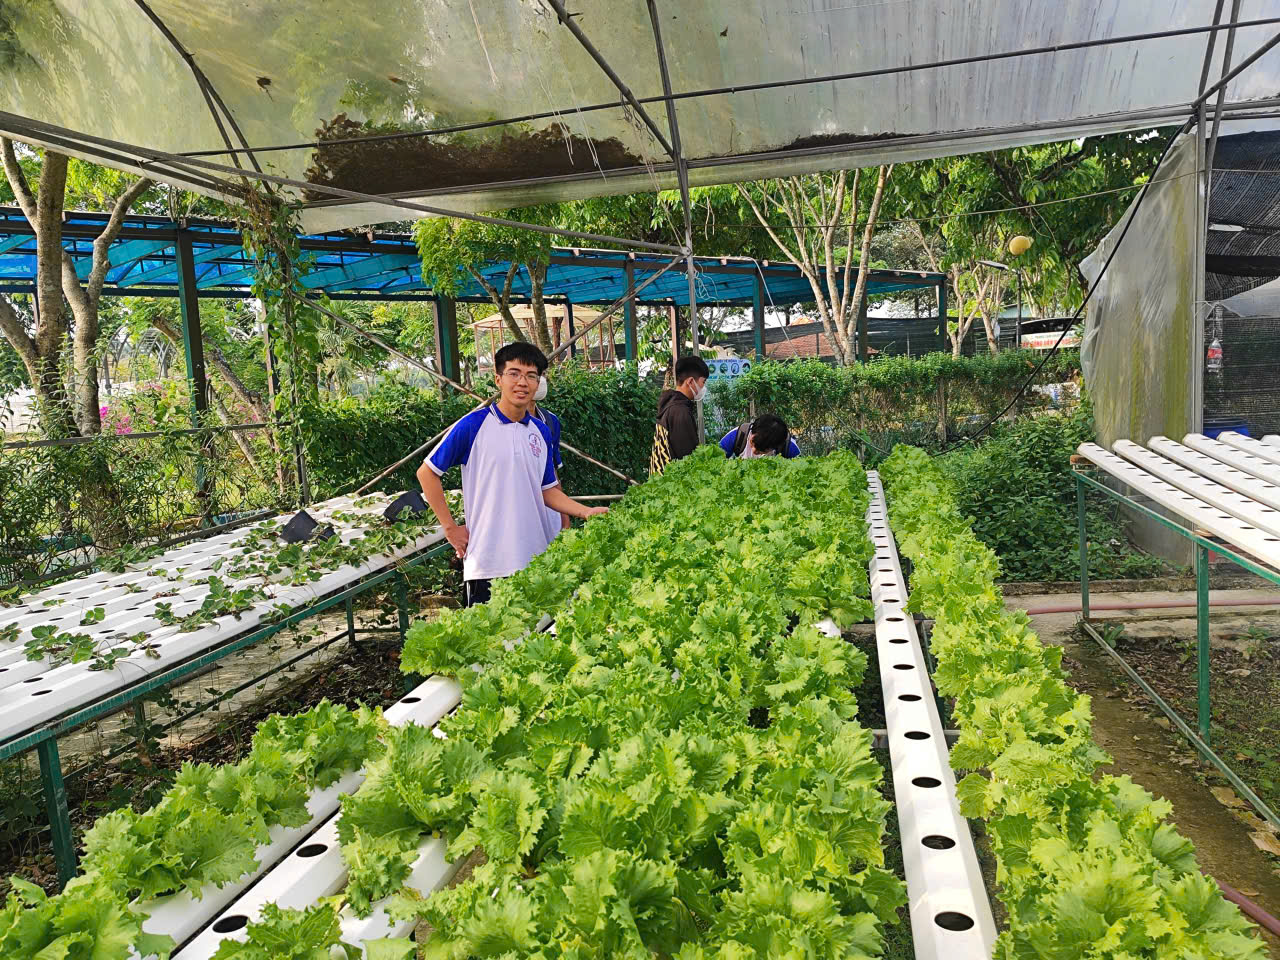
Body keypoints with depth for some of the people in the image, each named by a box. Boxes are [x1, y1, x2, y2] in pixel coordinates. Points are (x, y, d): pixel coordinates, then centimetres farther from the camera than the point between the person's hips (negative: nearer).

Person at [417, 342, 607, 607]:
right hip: (487, 563, -5)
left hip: (537, 561, 5)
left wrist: (585, 511, 2)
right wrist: (451, 528, -3)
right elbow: (426, 472, 0)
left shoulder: (542, 431, 10)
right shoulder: (473, 426, -6)